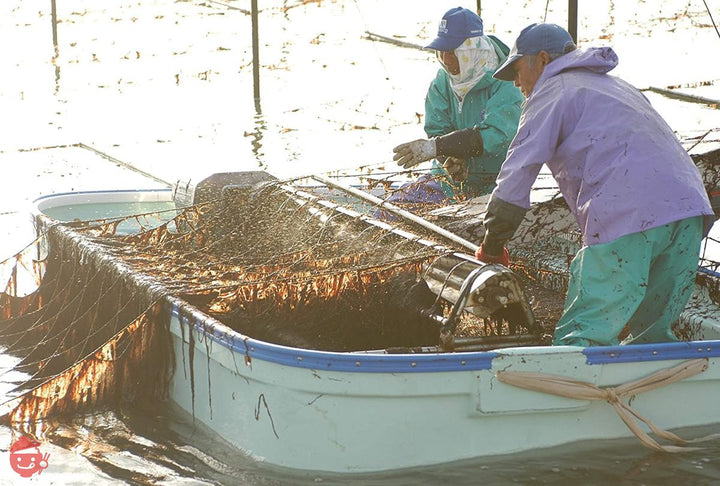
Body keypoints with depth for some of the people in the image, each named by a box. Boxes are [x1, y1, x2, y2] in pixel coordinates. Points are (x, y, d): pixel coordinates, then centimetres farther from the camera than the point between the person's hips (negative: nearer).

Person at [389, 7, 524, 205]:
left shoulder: (505, 85, -15)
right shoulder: (441, 83, 4)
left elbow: (493, 135, -29)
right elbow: (436, 130, -1)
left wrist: (434, 147, -35)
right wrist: (449, 158, -26)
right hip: (453, 176, 5)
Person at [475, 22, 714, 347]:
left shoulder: (553, 92, 11)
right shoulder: (614, 86, 36)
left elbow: (516, 177, 4)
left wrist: (492, 247, 13)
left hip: (627, 219, -8)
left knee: (582, 337, -11)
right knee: (652, 334, 16)